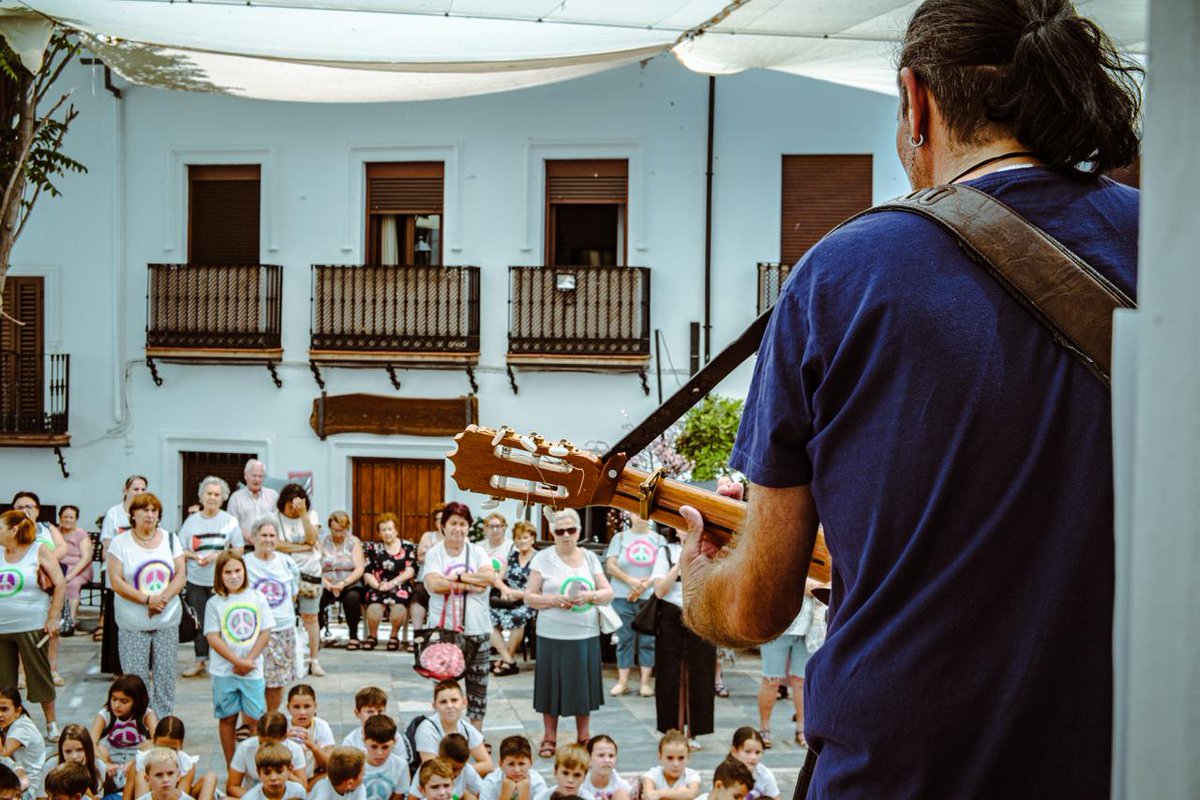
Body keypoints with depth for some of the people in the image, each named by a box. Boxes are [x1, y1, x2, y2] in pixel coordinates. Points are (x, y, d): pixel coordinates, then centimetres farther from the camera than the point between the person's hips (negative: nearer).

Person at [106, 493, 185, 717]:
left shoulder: (170, 539, 8)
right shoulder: (120, 542, -1)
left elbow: (180, 576, 3)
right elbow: (116, 581, -9)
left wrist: (163, 599, -14)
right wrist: (147, 600, -18)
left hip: (167, 622, 3)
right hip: (133, 623, -3)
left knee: (166, 676, 5)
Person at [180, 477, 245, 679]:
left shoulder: (229, 521, 1)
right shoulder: (191, 521, 6)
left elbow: (239, 549, 1)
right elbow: (180, 550, 6)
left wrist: (217, 556, -12)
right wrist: (195, 556, -13)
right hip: (196, 580, 2)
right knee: (199, 621, 7)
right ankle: (200, 660, 18)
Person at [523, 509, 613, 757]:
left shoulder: (590, 558, 9)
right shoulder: (543, 559, 0)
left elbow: (608, 593, 7)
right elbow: (529, 597, -1)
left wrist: (590, 596, -13)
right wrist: (554, 600, -17)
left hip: (586, 635, 2)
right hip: (553, 635, -2)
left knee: (583, 686, 7)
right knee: (552, 685, 2)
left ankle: (583, 737, 20)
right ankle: (549, 739, 14)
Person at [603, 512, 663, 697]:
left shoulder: (658, 540, 10)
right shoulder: (620, 538, 9)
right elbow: (610, 566, 1)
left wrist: (646, 584, -12)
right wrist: (631, 581, -11)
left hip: (650, 598, 0)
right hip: (623, 597, 0)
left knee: (648, 640, 0)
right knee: (625, 640, 1)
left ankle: (645, 682, 4)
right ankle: (622, 681, 5)